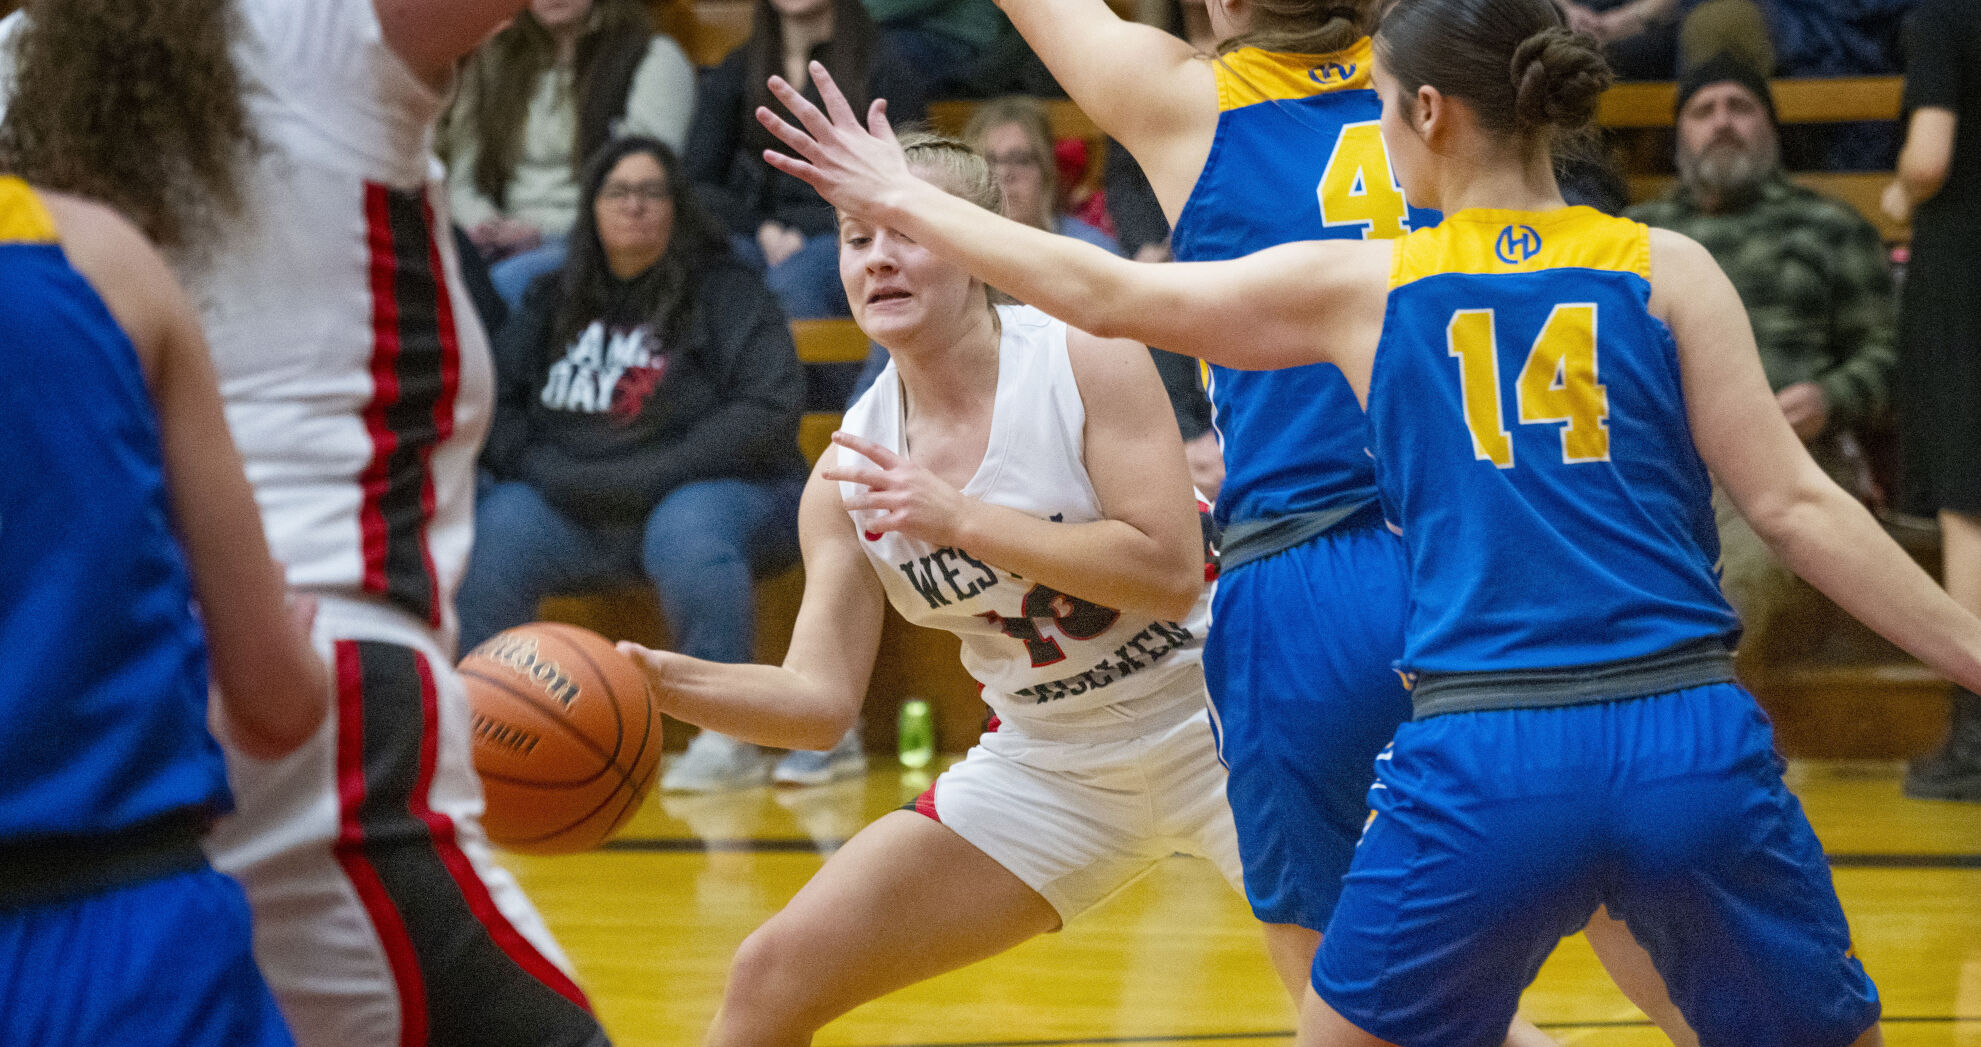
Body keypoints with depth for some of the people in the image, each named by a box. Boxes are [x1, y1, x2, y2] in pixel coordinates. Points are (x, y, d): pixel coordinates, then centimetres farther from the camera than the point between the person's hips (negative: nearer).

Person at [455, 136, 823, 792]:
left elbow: (770, 411, -10)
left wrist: (653, 474, -16)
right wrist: (553, 471, -11)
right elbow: (494, 403, 8)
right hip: (577, 515, 4)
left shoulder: (726, 291, 1)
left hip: (713, 492, -4)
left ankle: (731, 738, -27)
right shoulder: (555, 304, 13)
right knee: (490, 530, -23)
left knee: (688, 532, -37)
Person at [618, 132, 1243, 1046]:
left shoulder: (1088, 360, -16)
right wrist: (665, 681, -25)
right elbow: (822, 696, -7)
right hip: (1046, 763, 4)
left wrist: (961, 519, -28)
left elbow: (1172, 571, -24)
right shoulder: (849, 473, -5)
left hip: (1207, 722, -4)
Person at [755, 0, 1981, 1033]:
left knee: (1343, 1028, 18)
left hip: (1481, 764, 0)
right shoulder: (1666, 270, 5)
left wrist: (903, 200, 26)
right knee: (1830, 1030, 14)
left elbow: (1106, 292, 13)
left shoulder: (1364, 286, 7)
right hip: (1693, 750, 0)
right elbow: (1795, 507, -1)